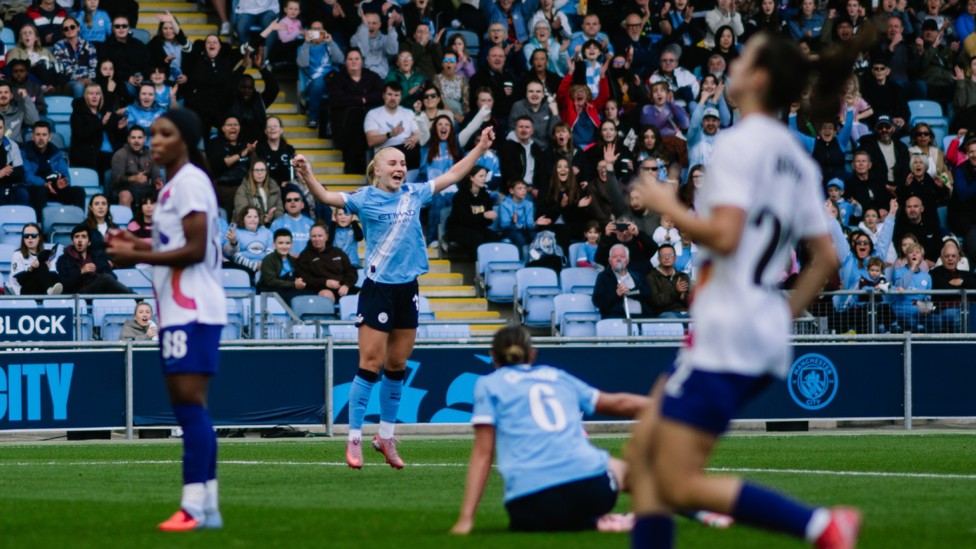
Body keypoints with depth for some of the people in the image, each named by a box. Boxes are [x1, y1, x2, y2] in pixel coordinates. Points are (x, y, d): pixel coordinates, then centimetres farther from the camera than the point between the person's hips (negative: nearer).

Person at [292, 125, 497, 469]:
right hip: (378, 289, -5)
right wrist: (306, 176, -36)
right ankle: (354, 439, -4)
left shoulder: (414, 195, 9)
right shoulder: (364, 199, -5)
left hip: (407, 289, 5)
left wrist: (481, 148, 20)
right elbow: (326, 197, -18)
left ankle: (386, 437, 22)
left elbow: (451, 175, 20)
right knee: (370, 364, -8)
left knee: (397, 366, 11)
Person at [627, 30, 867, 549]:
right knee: (644, 452, 11)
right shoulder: (797, 160, 15)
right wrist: (784, 317, 21)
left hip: (725, 334, -9)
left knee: (679, 485, -9)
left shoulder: (741, 143, -11)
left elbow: (724, 234, -22)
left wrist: (667, 205, -7)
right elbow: (826, 257, 16)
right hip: (767, 330, 9)